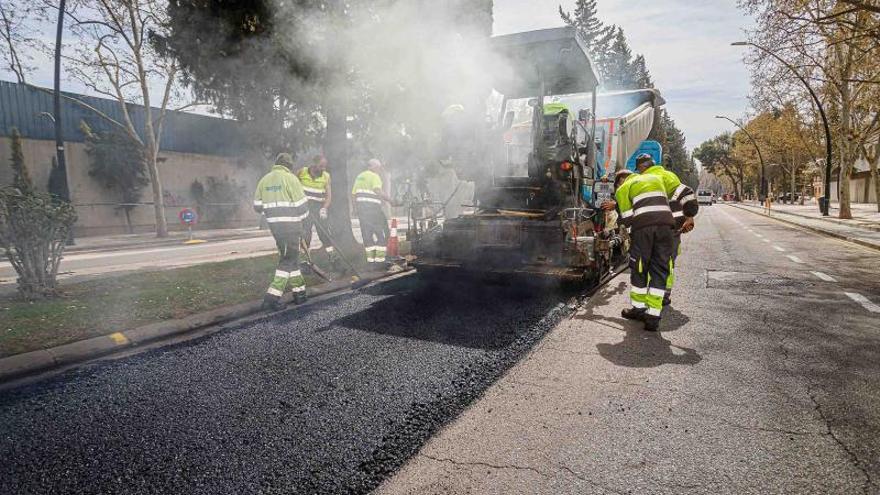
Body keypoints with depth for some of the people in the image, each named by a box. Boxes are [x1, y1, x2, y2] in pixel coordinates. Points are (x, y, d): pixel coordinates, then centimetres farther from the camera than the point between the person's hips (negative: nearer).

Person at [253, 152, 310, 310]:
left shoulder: (264, 179, 9)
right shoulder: (290, 178, -9)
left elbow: (257, 206, 11)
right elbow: (301, 204, -10)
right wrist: (303, 215, 10)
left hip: (274, 224, 6)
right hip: (291, 225, -6)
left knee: (289, 256, 17)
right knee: (288, 259, 0)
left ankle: (299, 291, 24)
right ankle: (273, 296, -6)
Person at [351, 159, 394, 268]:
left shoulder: (359, 176, 20)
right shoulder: (374, 176, -4)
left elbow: (354, 194, 18)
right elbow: (377, 190, -22)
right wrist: (388, 199, -12)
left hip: (360, 207, 8)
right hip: (372, 208, -8)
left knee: (367, 236, 10)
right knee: (382, 234, 0)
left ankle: (371, 262, 9)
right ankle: (380, 261, -5)